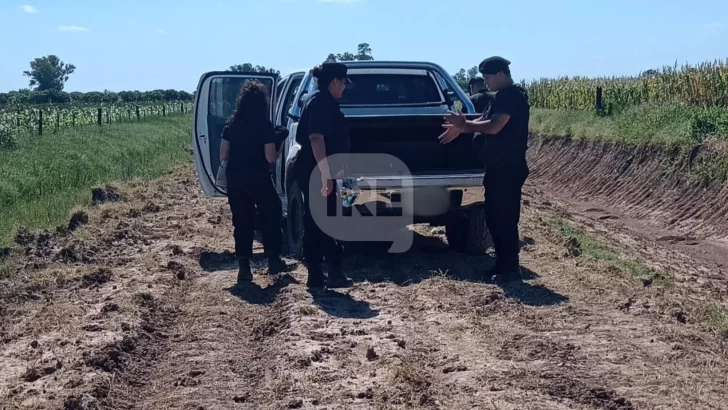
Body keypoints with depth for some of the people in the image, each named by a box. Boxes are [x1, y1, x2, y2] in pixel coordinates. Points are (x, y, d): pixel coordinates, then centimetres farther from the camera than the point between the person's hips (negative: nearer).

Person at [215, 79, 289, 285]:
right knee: (271, 217, 14)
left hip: (235, 178, 4)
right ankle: (273, 260, 16)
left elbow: (223, 154, 6)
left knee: (242, 222, 9)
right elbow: (270, 158, -12)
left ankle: (244, 268, 7)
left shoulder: (231, 124, 5)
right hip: (258, 178, -4)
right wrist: (279, 144, 5)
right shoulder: (264, 125, -9)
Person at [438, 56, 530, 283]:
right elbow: (484, 122, 21)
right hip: (499, 166, 10)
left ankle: (511, 268, 2)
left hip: (508, 167, -10)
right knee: (494, 216, 12)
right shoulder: (503, 96, 16)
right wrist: (460, 129, 10)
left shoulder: (512, 95, -15)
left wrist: (464, 124, -16)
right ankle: (503, 264, 20)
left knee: (504, 218, -5)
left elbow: (494, 127, -24)